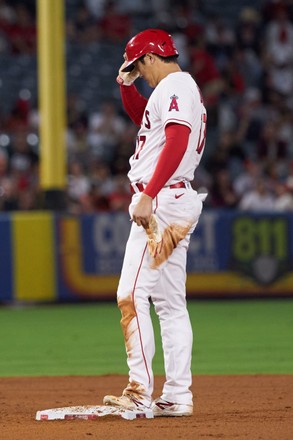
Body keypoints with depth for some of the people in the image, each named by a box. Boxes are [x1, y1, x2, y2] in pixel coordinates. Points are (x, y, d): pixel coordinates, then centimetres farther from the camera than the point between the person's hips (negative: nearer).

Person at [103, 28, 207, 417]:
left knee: (132, 296, -14)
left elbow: (177, 140, -24)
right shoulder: (183, 88, 22)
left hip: (161, 200, -11)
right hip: (179, 202, 11)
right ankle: (178, 396, 9)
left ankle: (140, 392, -19)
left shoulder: (174, 85, -10)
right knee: (171, 303, 10)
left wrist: (148, 195, -29)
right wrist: (126, 85, 21)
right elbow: (142, 116, 40)